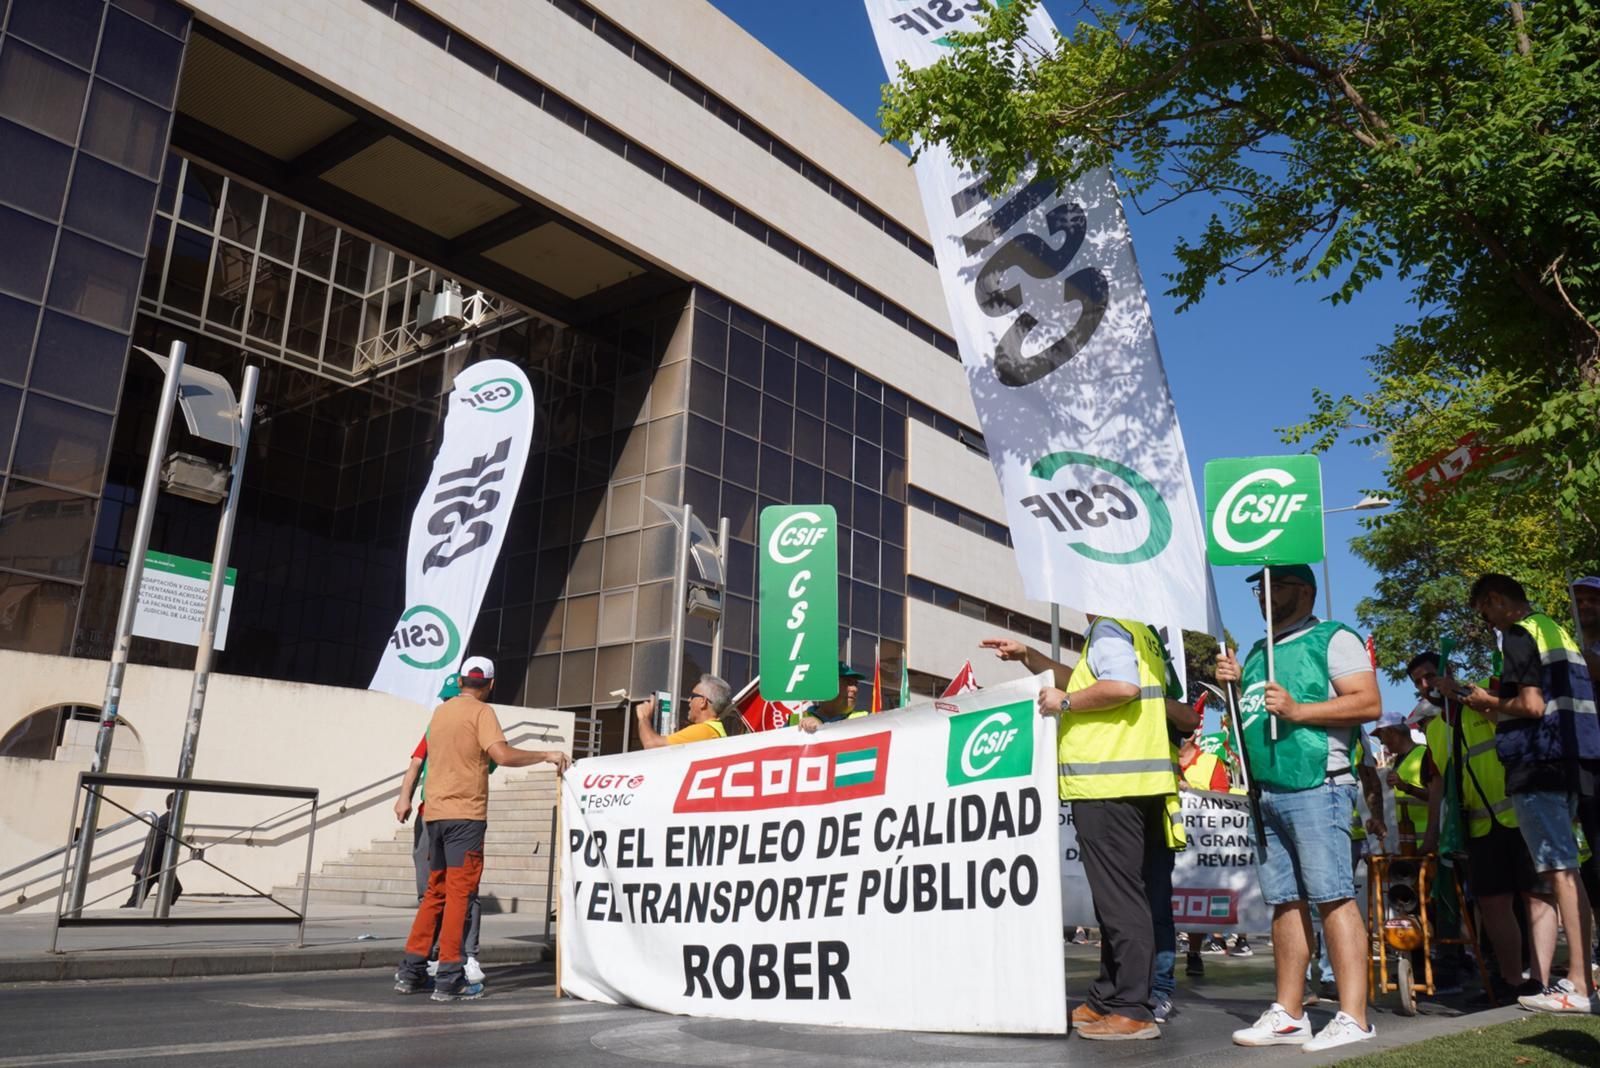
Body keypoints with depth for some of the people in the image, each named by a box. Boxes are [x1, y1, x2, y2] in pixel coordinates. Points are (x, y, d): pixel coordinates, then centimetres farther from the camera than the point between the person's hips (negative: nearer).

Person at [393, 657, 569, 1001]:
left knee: (436, 891, 15)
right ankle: (449, 979, -5)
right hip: (465, 814, -7)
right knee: (459, 892, -5)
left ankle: (411, 972, 17)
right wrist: (547, 755, -13)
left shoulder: (441, 711, 15)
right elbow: (502, 755, -20)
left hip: (436, 812, 7)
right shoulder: (481, 712, -7)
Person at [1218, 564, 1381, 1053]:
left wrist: (1297, 710, -18)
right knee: (1286, 902, 8)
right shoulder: (1257, 652, 23)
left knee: (1333, 897, -10)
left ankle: (1353, 1018, -7)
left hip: (1316, 787, -7)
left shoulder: (1333, 638, 1)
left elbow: (1369, 702, -10)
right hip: (1267, 791, 7)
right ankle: (1289, 1015, 11)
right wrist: (1234, 685, 8)